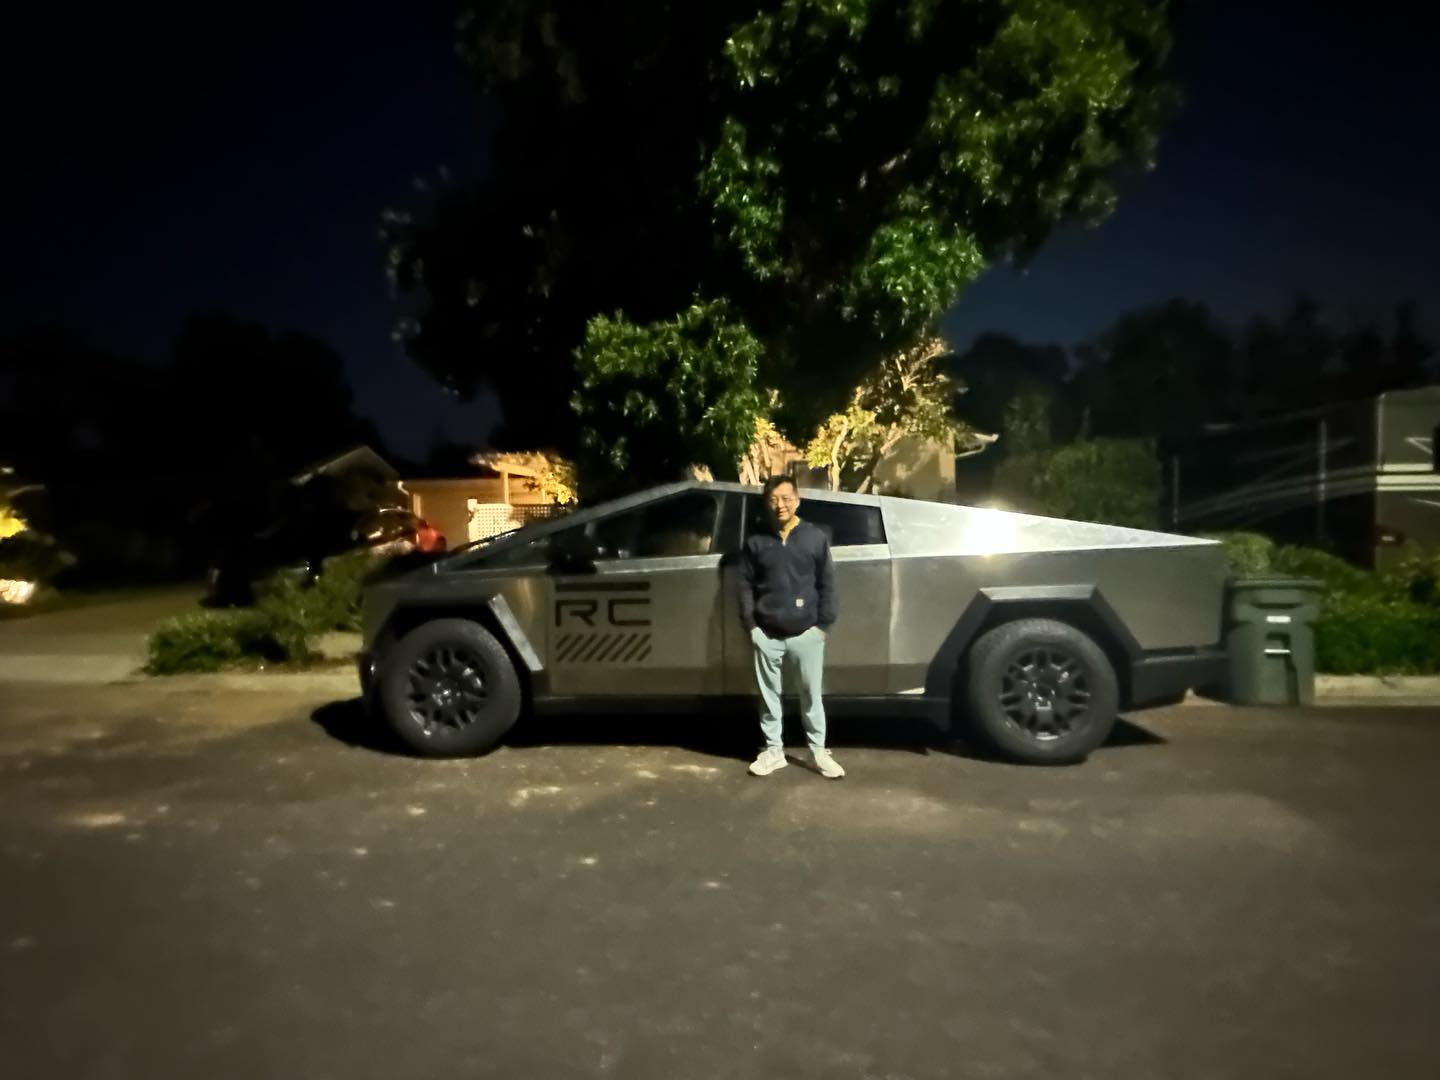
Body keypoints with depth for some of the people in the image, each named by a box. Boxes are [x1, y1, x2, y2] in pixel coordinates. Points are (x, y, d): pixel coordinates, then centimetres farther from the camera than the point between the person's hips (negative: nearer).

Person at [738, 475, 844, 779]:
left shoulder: (815, 537, 1)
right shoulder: (756, 542, 3)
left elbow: (827, 584, 2)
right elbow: (745, 586, 6)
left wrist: (823, 625, -3)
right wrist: (751, 625, -1)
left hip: (806, 633, -1)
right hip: (767, 635, 1)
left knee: (811, 694, 7)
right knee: (769, 695, 9)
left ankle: (818, 751, 21)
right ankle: (773, 750, 23)